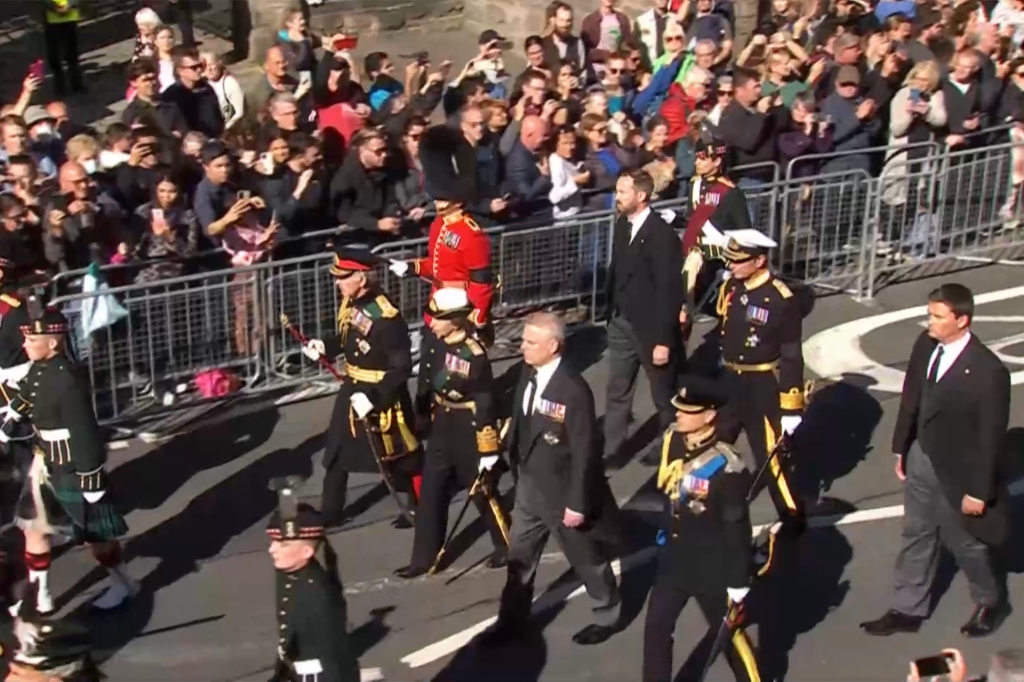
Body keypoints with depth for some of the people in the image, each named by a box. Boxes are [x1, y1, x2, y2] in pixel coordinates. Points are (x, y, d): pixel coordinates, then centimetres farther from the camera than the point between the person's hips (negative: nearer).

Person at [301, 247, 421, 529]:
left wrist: (373, 398, -28)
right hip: (352, 388, 8)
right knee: (337, 453, 17)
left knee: (399, 456, 8)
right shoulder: (349, 301, -3)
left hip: (381, 395, -8)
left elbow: (402, 368, -25)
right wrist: (324, 346, -3)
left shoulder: (386, 318, -28)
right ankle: (331, 512, 32)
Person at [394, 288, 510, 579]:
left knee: (483, 493, 10)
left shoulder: (474, 356, -25)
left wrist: (488, 451, -17)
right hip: (441, 429, 7)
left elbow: (485, 405, -20)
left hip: (469, 433, -7)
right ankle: (424, 558, 21)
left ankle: (508, 546, 31)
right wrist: (422, 417, 19)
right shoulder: (434, 343, -5)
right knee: (431, 494, 10)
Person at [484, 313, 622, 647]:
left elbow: (584, 451, -23)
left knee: (586, 558, 14)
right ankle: (512, 621, 34)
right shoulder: (528, 375, -5)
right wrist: (515, 465, 11)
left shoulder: (574, 390, -28)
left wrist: (577, 502, -19)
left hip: (562, 490, -7)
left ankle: (607, 616, 36)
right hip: (529, 485, 7)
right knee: (519, 557, 18)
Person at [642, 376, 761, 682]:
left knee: (728, 634, 13)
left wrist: (738, 584, -14)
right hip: (674, 559, 6)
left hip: (713, 569, -6)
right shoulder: (671, 441, -8)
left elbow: (737, 530, -20)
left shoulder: (725, 468, -28)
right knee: (656, 628, 13)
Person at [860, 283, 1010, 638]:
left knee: (964, 542, 16)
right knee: (916, 537, 19)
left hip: (957, 472, -6)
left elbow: (991, 435, -20)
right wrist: (901, 448, 11)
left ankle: (989, 602, 43)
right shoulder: (925, 345, -9)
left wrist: (980, 490, -14)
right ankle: (907, 610, 35)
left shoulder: (988, 371, -27)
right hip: (921, 459, 6)